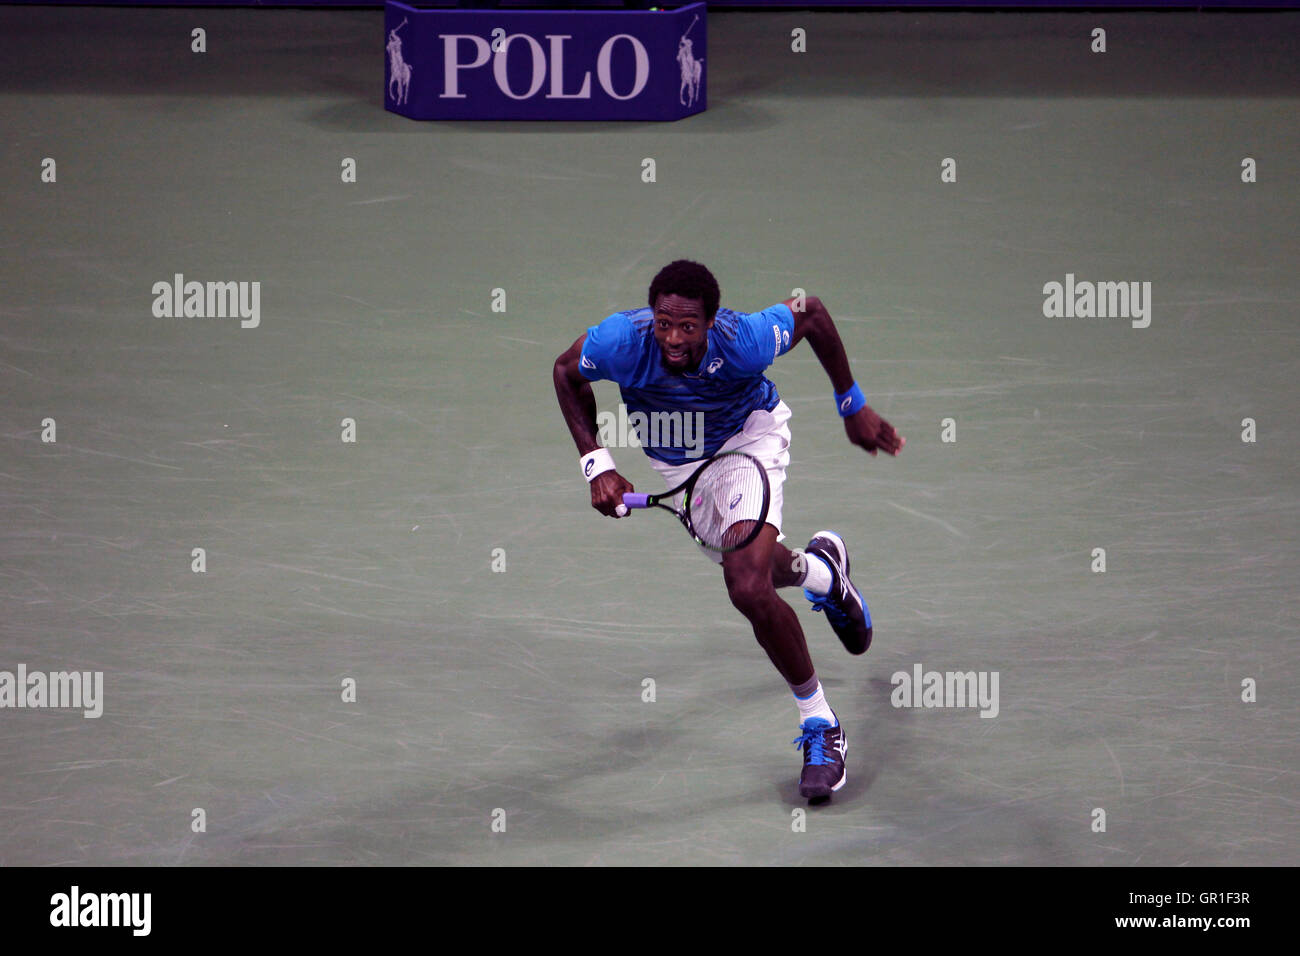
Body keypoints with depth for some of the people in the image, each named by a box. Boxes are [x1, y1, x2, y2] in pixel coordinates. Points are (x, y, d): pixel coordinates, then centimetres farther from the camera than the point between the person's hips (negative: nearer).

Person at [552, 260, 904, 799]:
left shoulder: (745, 341, -38)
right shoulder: (620, 341, -35)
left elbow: (810, 312, -16)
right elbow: (567, 372, -11)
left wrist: (854, 409, -7)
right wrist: (596, 466, -18)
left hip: (750, 435, -4)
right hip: (676, 463, 4)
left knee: (749, 587, -22)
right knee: (750, 569, 18)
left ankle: (820, 725, -4)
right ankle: (822, 568, 57)